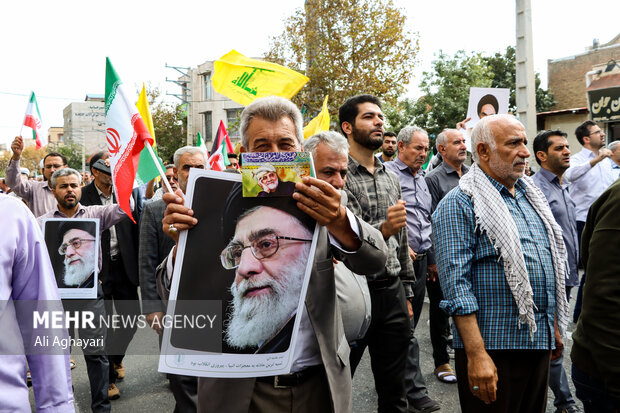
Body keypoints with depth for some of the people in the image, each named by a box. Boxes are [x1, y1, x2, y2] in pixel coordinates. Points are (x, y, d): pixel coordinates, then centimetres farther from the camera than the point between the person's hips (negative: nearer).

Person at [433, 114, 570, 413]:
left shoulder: (530, 196, 12)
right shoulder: (459, 204, -13)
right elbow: (457, 283, -19)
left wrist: (555, 327, 18)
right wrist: (477, 354, -23)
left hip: (540, 342, 8)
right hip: (494, 346, -7)